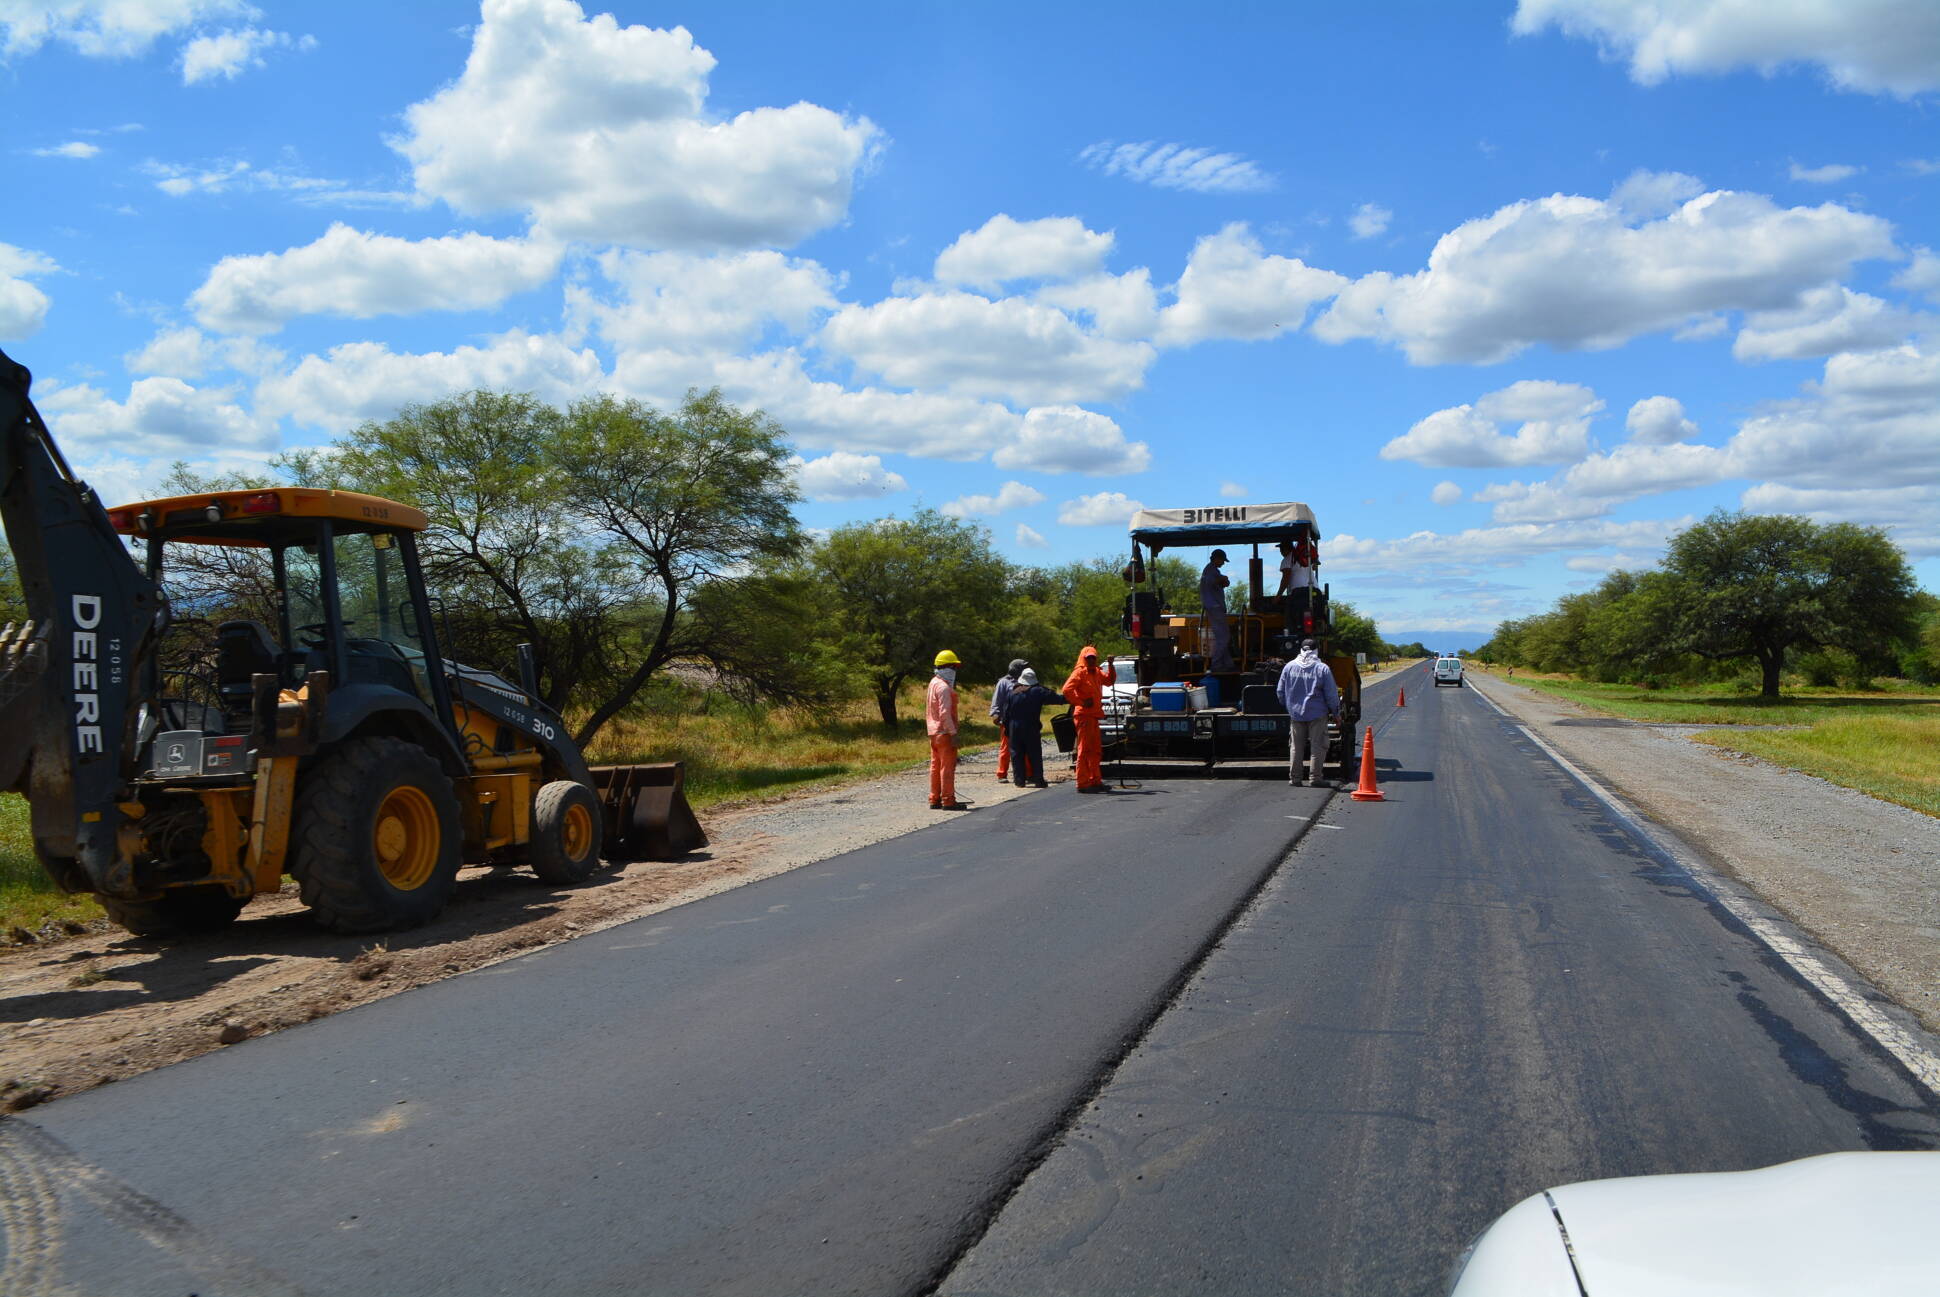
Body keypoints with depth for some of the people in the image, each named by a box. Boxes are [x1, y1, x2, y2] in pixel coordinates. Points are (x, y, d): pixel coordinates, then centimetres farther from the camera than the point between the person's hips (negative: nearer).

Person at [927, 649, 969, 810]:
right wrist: (953, 732, -20)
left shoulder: (933, 683, 15)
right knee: (948, 766, -6)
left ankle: (935, 799, 18)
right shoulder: (943, 687, -16)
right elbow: (945, 712, -22)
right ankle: (948, 800, -5)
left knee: (935, 766, 13)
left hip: (934, 732, 10)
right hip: (944, 732, -10)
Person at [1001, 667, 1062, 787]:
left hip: (1014, 728, 2)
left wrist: (1007, 729, 12)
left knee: (1017, 755, 7)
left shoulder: (1013, 692, 6)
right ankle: (1038, 780, -1)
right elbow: (1054, 698, -7)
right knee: (1035, 755, 2)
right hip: (1031, 728, -2)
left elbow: (1006, 712, 7)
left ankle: (1020, 780, 4)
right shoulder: (1038, 691, -4)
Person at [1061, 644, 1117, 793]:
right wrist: (1081, 702, -17)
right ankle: (1083, 784, -9)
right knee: (1085, 750, -9)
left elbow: (1110, 680, 27)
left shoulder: (1097, 672, 16)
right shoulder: (1080, 672, -9)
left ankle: (1095, 781, 23)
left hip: (1094, 715, 9)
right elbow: (1067, 689, -20)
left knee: (1095, 750, 14)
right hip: (1083, 715, -9)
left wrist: (1111, 666, 13)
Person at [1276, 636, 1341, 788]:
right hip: (1317, 714, -3)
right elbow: (1331, 694, -5)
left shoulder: (1289, 667, 1)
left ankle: (1295, 778, 14)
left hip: (1295, 713, 3)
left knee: (1296, 747, 11)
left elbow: (1280, 691, 7)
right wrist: (1336, 713, 7)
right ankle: (1316, 779, 1)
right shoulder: (1322, 668, -8)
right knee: (1318, 746, 3)